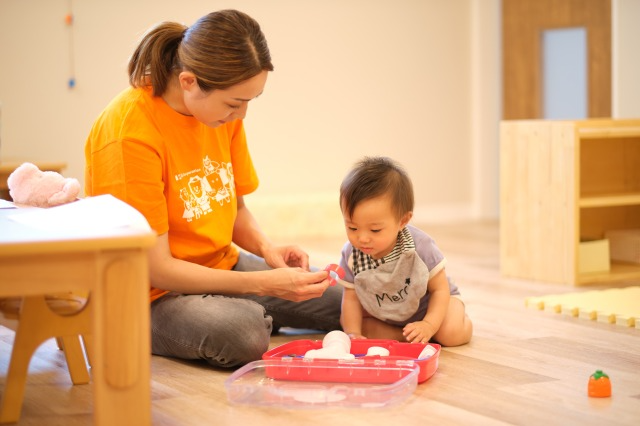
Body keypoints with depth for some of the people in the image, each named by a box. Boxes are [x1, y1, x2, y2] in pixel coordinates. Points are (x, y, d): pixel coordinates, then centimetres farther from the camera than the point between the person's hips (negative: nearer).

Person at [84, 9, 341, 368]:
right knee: (243, 334, -37)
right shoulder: (130, 133, -26)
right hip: (153, 296, -7)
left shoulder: (223, 111, -2)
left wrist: (267, 249, -12)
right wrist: (264, 284, -27)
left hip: (223, 268, 7)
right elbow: (154, 267, -24)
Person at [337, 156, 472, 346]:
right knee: (345, 321, -13)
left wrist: (429, 325, -32)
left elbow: (440, 288, -20)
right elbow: (351, 297, -13)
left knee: (452, 333, -27)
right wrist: (353, 333, -27)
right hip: (382, 313, 3)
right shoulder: (350, 255, -25)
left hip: (427, 304, -3)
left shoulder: (420, 246, -32)